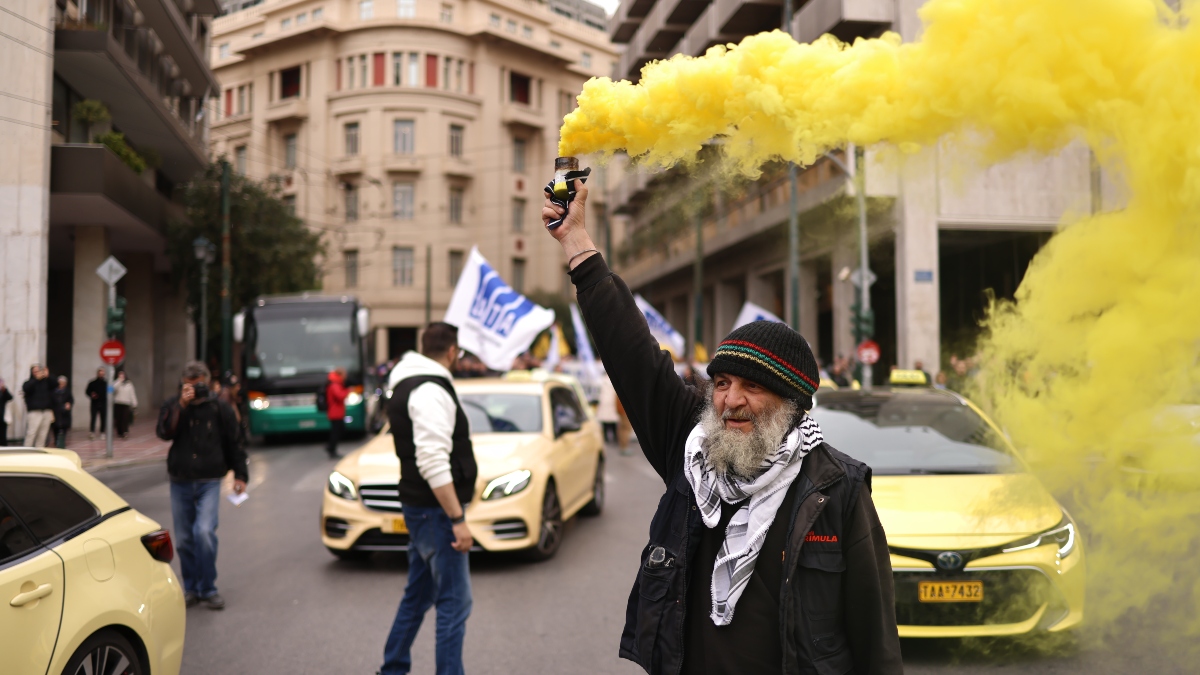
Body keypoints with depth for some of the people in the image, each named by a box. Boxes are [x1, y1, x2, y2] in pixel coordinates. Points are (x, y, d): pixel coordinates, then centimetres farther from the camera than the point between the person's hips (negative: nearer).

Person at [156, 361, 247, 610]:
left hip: (209, 481, -2)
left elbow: (233, 444, 9)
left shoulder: (220, 409, 3)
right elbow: (164, 433, -13)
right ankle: (191, 588, 22)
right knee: (183, 539, 7)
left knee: (205, 531, -17)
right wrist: (181, 405, -21)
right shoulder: (173, 406, 5)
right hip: (180, 482, 2)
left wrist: (240, 475, 4)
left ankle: (207, 589, -5)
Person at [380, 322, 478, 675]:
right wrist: (457, 519, -25)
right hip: (436, 510, -10)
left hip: (420, 508, 10)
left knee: (418, 594, 20)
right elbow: (433, 463, -26)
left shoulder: (408, 386, 15)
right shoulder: (431, 391, -18)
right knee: (454, 603, -6)